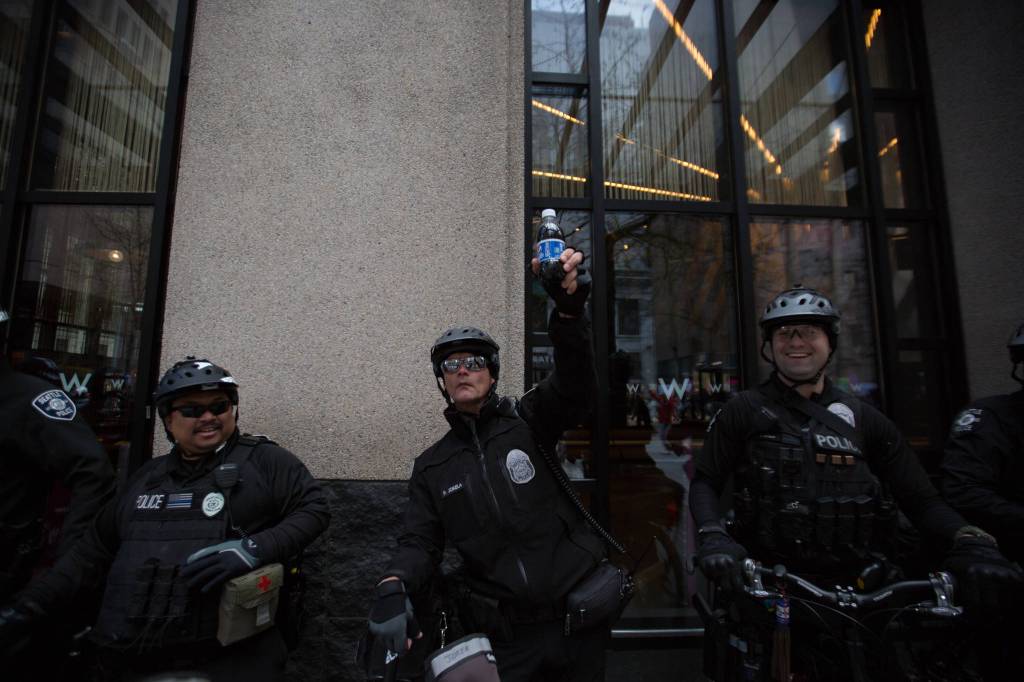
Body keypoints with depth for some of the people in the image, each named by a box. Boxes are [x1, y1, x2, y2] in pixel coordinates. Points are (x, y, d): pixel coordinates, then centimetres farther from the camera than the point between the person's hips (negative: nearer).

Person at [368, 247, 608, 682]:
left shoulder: (528, 420, -4)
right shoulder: (431, 468, 4)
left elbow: (574, 383, -21)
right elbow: (419, 545, 0)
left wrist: (568, 307, -39)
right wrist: (392, 587, -23)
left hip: (578, 619, 0)